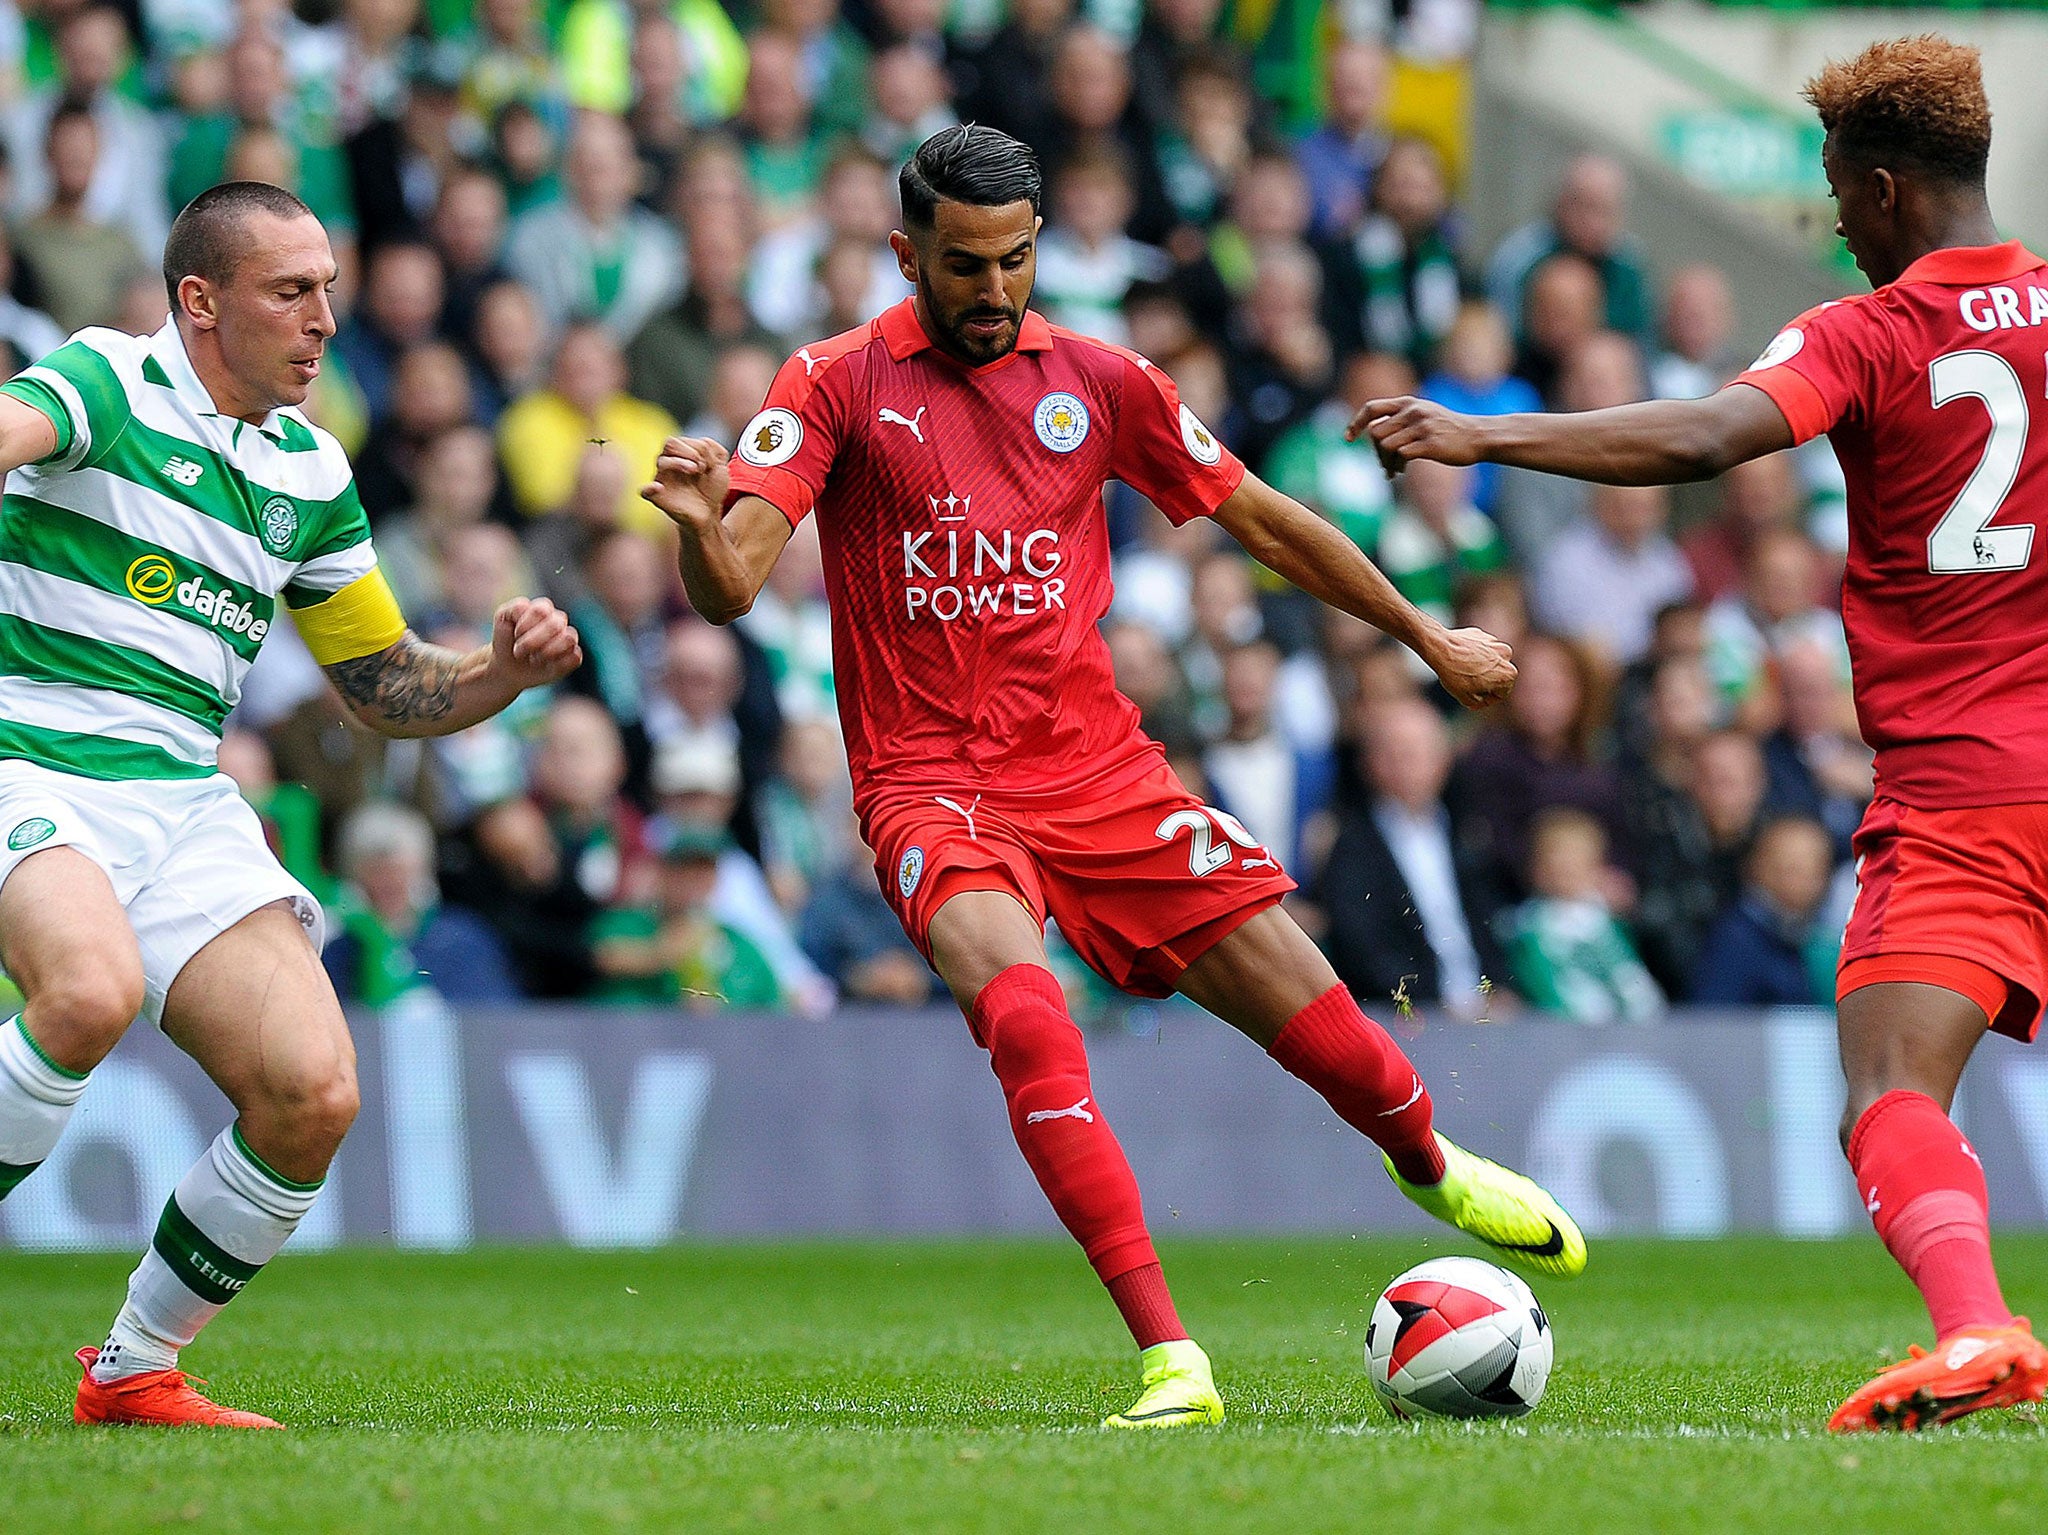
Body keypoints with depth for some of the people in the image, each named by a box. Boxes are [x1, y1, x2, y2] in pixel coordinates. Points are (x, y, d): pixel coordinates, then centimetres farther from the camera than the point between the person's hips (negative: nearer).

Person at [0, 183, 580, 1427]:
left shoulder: (312, 474, 14)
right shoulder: (105, 385, -6)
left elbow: (384, 685, 23)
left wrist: (505, 671, 3)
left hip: (186, 801, 6)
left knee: (314, 1093, -10)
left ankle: (136, 1369, 10)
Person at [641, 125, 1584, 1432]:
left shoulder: (1096, 381, 6)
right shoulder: (839, 386, -3)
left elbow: (1261, 520, 17)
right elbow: (729, 589, -12)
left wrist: (1426, 636, 22)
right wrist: (703, 525, -35)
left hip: (1096, 771, 3)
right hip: (933, 785, -3)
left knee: (1312, 1015, -1)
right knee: (1024, 1016, -32)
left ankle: (1432, 1165, 37)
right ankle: (1169, 1359, -31)